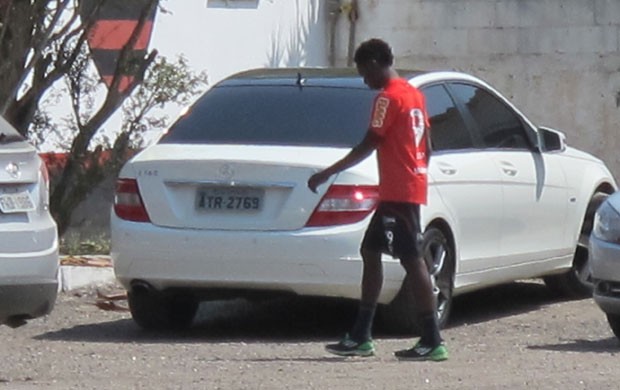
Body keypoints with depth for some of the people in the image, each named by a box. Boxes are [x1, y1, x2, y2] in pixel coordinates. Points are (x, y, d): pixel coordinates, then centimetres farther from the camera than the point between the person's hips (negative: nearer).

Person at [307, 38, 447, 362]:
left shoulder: (388, 97, -13)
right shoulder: (413, 94, 15)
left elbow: (368, 146, -16)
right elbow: (426, 148, 18)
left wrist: (327, 174, -12)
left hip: (398, 192, -10)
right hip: (412, 187, 10)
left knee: (412, 261, -9)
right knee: (370, 251, 14)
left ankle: (432, 342, -9)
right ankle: (361, 337, 15)